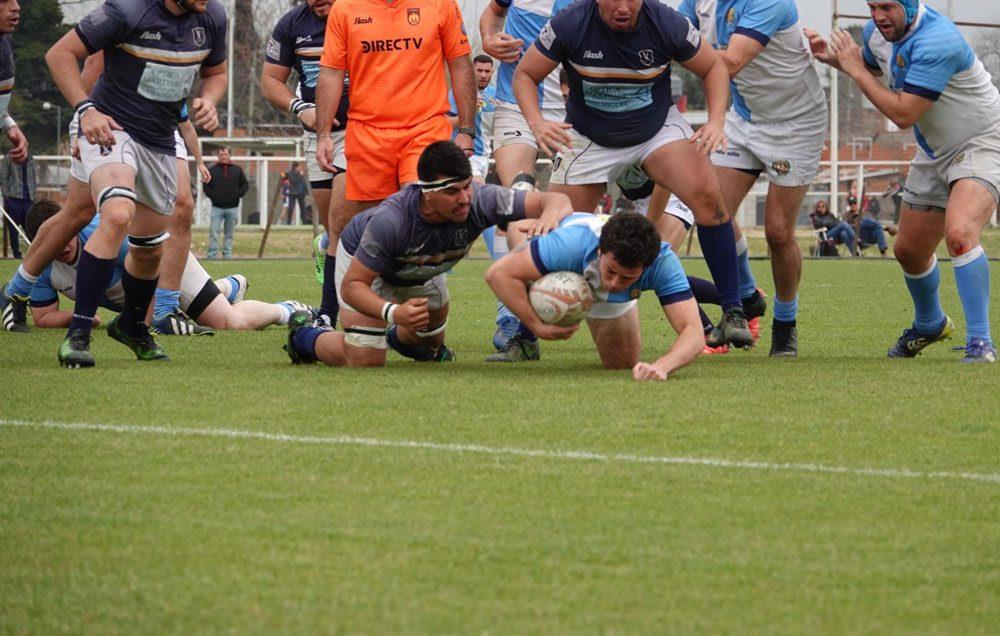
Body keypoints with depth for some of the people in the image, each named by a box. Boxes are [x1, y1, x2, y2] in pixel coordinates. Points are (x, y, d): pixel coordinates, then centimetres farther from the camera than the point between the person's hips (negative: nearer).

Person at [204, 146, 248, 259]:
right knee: (214, 233, -8)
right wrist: (213, 196, -9)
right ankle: (212, 256, -8)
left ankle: (227, 254, 13)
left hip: (233, 207, 2)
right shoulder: (212, 170, 4)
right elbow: (206, 187, 6)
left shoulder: (237, 170, 8)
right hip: (217, 207, -2)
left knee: (229, 234, 7)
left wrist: (238, 194, -3)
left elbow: (245, 184, 12)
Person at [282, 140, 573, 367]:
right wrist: (394, 312, -55)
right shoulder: (389, 220, -46)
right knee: (366, 362, -14)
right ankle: (306, 336, 17)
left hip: (422, 271, 5)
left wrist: (550, 216, -62)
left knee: (431, 343, 20)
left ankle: (396, 337, 56)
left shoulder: (480, 200, -38)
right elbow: (352, 286, -37)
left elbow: (556, 201, -37)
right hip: (362, 260, -5)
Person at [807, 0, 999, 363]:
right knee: (908, 250, 15)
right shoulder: (878, 32, -4)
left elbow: (903, 114, -30)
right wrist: (831, 57, 2)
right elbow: (869, 66, 22)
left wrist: (856, 70, -22)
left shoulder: (936, 42, -31)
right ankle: (929, 325, 44)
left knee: (959, 233, -32)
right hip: (935, 152, 9)